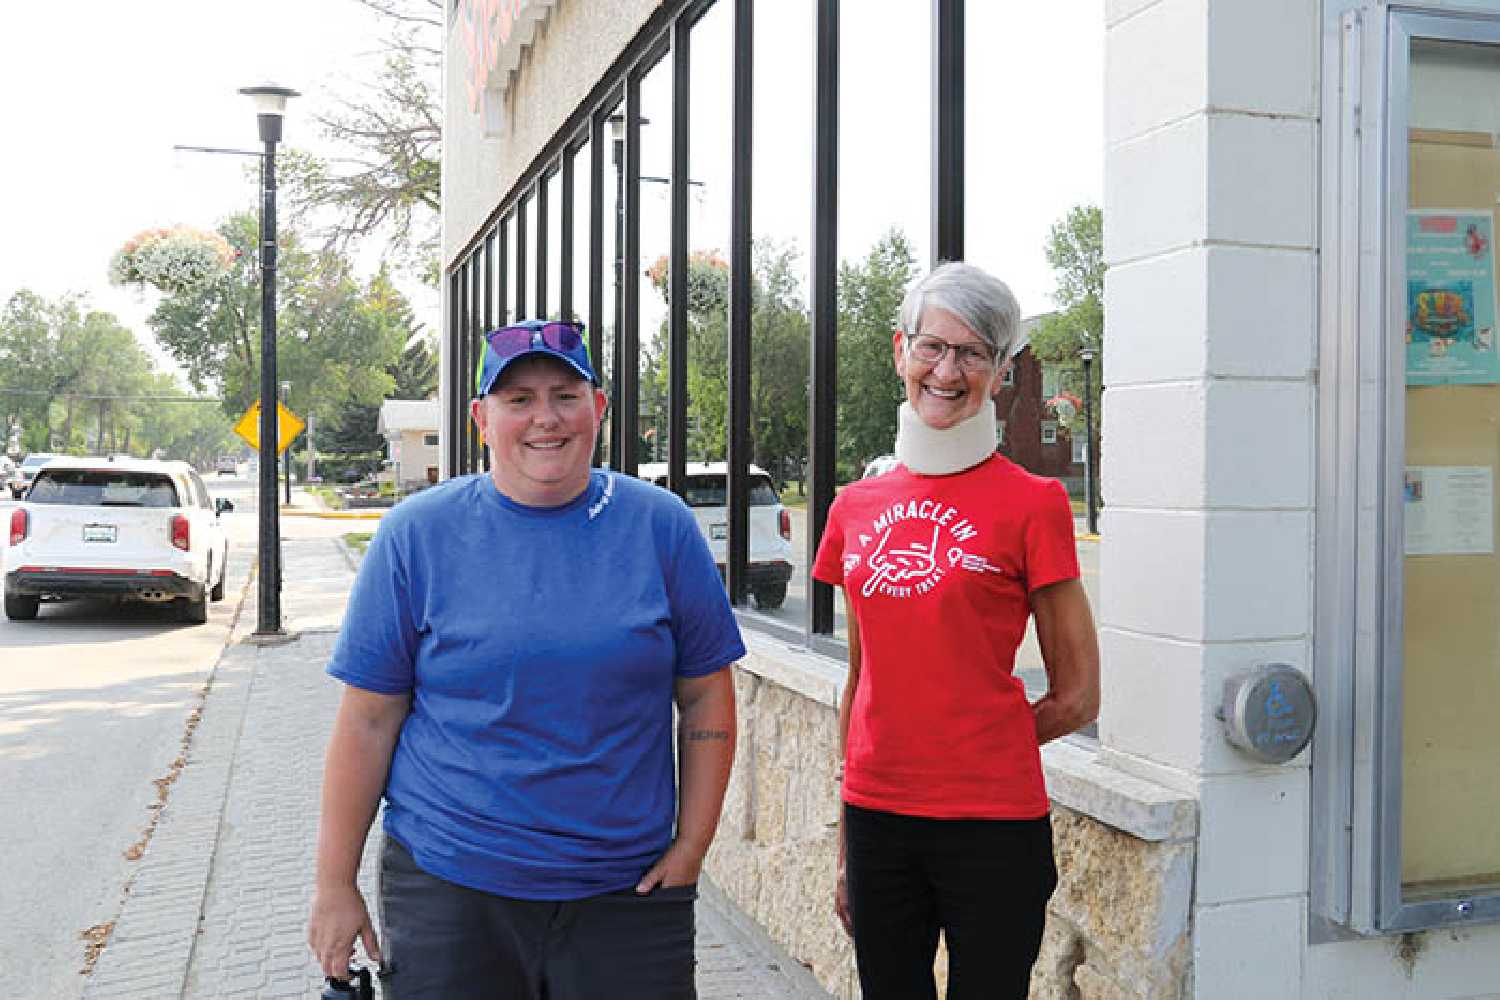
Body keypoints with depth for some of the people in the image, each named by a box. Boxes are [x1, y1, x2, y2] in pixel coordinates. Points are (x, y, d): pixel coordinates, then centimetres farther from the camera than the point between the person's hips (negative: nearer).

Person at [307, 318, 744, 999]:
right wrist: (335, 884, -1)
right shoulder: (418, 534, -2)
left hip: (629, 889, 1)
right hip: (447, 885, 0)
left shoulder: (662, 526, 0)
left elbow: (706, 696, 4)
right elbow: (368, 718, -1)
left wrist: (691, 847, -1)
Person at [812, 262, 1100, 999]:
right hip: (877, 818, 4)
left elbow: (1076, 698, -2)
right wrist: (845, 846, 15)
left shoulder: (1031, 504, -7)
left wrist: (972, 749, 3)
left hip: (990, 825, -4)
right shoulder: (856, 508, 7)